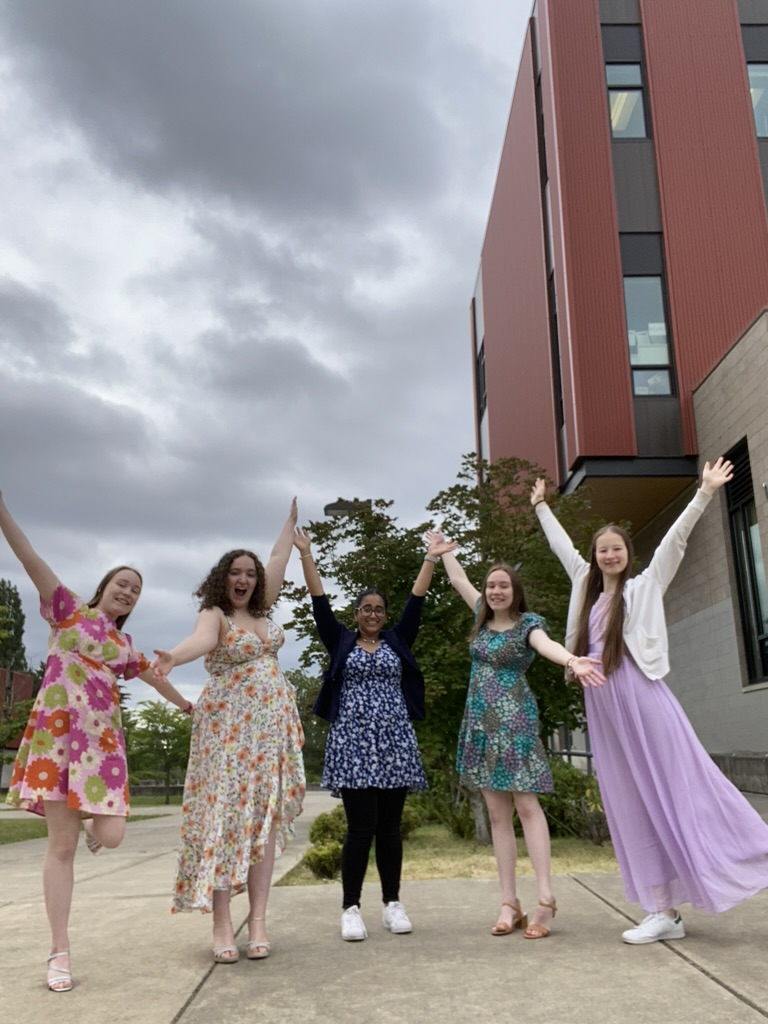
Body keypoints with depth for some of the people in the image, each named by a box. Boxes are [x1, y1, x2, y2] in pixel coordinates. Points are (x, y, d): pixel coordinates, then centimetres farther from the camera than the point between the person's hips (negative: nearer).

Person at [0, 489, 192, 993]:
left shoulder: (125, 643, 18)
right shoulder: (69, 608, 6)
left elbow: (152, 675, 33)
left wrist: (187, 704, 47)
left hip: (102, 738, 4)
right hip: (57, 731, -4)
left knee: (111, 837, -8)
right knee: (62, 844, -4)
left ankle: (93, 822, 30)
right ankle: (60, 952, 6)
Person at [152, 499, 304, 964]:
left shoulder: (261, 609, 13)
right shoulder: (215, 615, -5)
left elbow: (279, 559, 23)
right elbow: (202, 640, -28)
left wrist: (292, 519, 33)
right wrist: (173, 658, -50)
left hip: (273, 725, 5)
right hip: (228, 726, -5)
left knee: (265, 819, 1)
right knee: (225, 816, -6)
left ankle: (258, 920, 5)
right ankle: (222, 925, -2)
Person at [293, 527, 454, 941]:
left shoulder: (397, 641, 13)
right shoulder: (340, 641, 8)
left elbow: (416, 601, 9)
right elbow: (319, 602, 3)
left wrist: (431, 558, 5)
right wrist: (305, 554, -2)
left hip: (394, 740, 2)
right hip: (353, 740, -2)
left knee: (390, 825, 7)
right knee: (361, 825, -5)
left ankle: (392, 904, 16)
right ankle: (350, 908, 5)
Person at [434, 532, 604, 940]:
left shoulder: (528, 622, -8)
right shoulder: (484, 616, 9)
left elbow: (547, 645, -30)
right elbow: (458, 579, 23)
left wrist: (573, 661, -51)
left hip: (514, 721, -6)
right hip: (481, 722, 6)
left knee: (526, 804, -9)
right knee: (497, 813, 5)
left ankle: (545, 898, -6)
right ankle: (509, 903, 8)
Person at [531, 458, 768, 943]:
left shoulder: (644, 586, 3)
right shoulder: (587, 587, 15)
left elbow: (675, 539, -5)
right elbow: (563, 546, 27)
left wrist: (705, 494, -12)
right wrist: (541, 506, 37)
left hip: (641, 699, -5)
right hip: (603, 707, 6)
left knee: (668, 793, -3)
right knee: (631, 807, 5)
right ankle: (665, 909, 10)